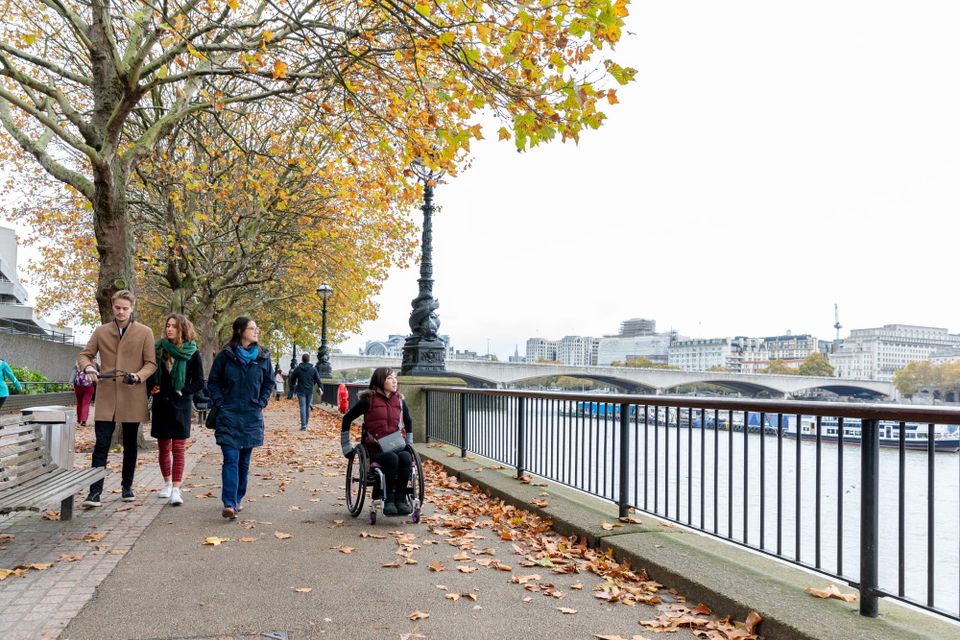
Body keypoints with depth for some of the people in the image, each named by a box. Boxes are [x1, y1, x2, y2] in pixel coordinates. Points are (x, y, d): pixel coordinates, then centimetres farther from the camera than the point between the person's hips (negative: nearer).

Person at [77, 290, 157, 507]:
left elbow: (151, 363, 0)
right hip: (106, 396, 1)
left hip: (132, 398, -1)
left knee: (130, 444, 11)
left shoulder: (145, 332, 1)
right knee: (101, 444, -4)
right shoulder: (101, 331, 7)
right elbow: (84, 355, 11)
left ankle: (127, 487, 24)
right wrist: (88, 367, -12)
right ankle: (95, 491, 0)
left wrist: (138, 376, -19)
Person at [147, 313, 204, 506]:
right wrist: (152, 388, -1)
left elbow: (199, 383, 1)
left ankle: (176, 489, -6)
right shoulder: (159, 349, 5)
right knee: (163, 447, 11)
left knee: (178, 448, -5)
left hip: (181, 407, -3)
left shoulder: (192, 353, -2)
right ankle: (167, 483, 28)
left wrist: (182, 392, -9)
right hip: (161, 405, 3)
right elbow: (149, 373, 15)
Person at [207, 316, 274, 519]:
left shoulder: (262, 357, 4)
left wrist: (261, 403, 4)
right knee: (231, 459, -11)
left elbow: (269, 382, 14)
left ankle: (238, 498, 25)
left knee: (244, 460, 11)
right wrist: (220, 405, -3)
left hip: (252, 417, 3)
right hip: (228, 415, -3)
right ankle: (229, 504, -14)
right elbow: (213, 382, 5)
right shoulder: (225, 356, -3)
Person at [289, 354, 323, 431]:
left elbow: (292, 379, 7)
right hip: (310, 391, 2)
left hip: (301, 391, -2)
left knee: (303, 407, -4)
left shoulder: (298, 369, -3)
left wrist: (292, 388, 24)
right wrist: (321, 388, 10)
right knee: (307, 407, 15)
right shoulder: (313, 369, 0)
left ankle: (303, 425, -11)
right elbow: (318, 380, 1)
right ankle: (305, 423, 23)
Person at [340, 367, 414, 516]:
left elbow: (408, 422, 30)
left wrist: (409, 444, 24)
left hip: (397, 446, 3)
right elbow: (347, 419, 8)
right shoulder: (368, 400, 0)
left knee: (406, 458, -31)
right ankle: (389, 500, -24)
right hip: (375, 449, -3)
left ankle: (401, 499, -25)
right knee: (392, 458, -35)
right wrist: (346, 447, 11)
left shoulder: (399, 401, 13)